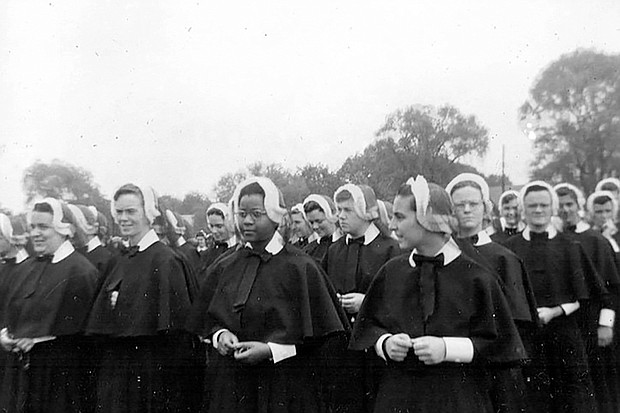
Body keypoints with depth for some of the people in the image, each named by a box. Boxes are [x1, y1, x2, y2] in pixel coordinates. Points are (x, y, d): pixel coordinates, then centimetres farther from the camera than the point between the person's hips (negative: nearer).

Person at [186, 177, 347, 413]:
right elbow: (206, 321, 11)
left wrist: (270, 350, -17)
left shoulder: (301, 268, -11)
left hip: (285, 386, -3)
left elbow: (319, 335, -10)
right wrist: (219, 335, -10)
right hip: (231, 383, 4)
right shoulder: (223, 268, 3)